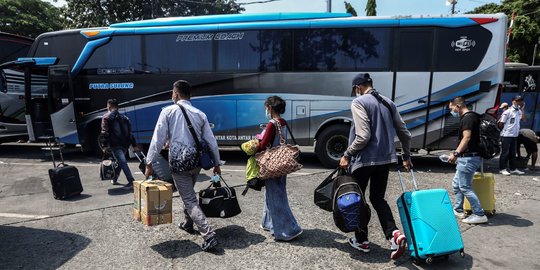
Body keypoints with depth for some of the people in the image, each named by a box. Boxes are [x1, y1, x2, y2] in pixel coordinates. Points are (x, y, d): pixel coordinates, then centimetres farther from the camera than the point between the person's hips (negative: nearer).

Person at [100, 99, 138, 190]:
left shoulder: (106, 117, 3)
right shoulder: (124, 117, 20)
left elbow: (104, 132, -7)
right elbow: (130, 132, 17)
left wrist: (104, 145, -9)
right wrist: (134, 145, 16)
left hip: (115, 144, -6)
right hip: (125, 144, 7)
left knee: (122, 162, -13)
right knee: (120, 161, 21)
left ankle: (131, 182, -23)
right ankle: (114, 179, 36)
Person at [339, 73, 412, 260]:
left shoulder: (359, 102, -10)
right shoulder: (388, 103, 11)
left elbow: (363, 136, -20)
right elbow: (404, 133, 14)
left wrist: (347, 155, -9)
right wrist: (406, 157, 25)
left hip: (364, 159, -6)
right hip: (385, 158, 6)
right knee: (377, 198, 18)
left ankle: (361, 240, 22)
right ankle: (394, 234, -1)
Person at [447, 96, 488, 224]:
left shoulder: (467, 118, -15)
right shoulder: (470, 117, 16)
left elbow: (467, 138, -24)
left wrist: (456, 153, -23)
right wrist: (457, 154, 20)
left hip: (468, 158, -11)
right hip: (466, 157, 11)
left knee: (465, 187, -5)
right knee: (457, 184, 17)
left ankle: (479, 215, 3)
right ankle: (458, 210, 27)